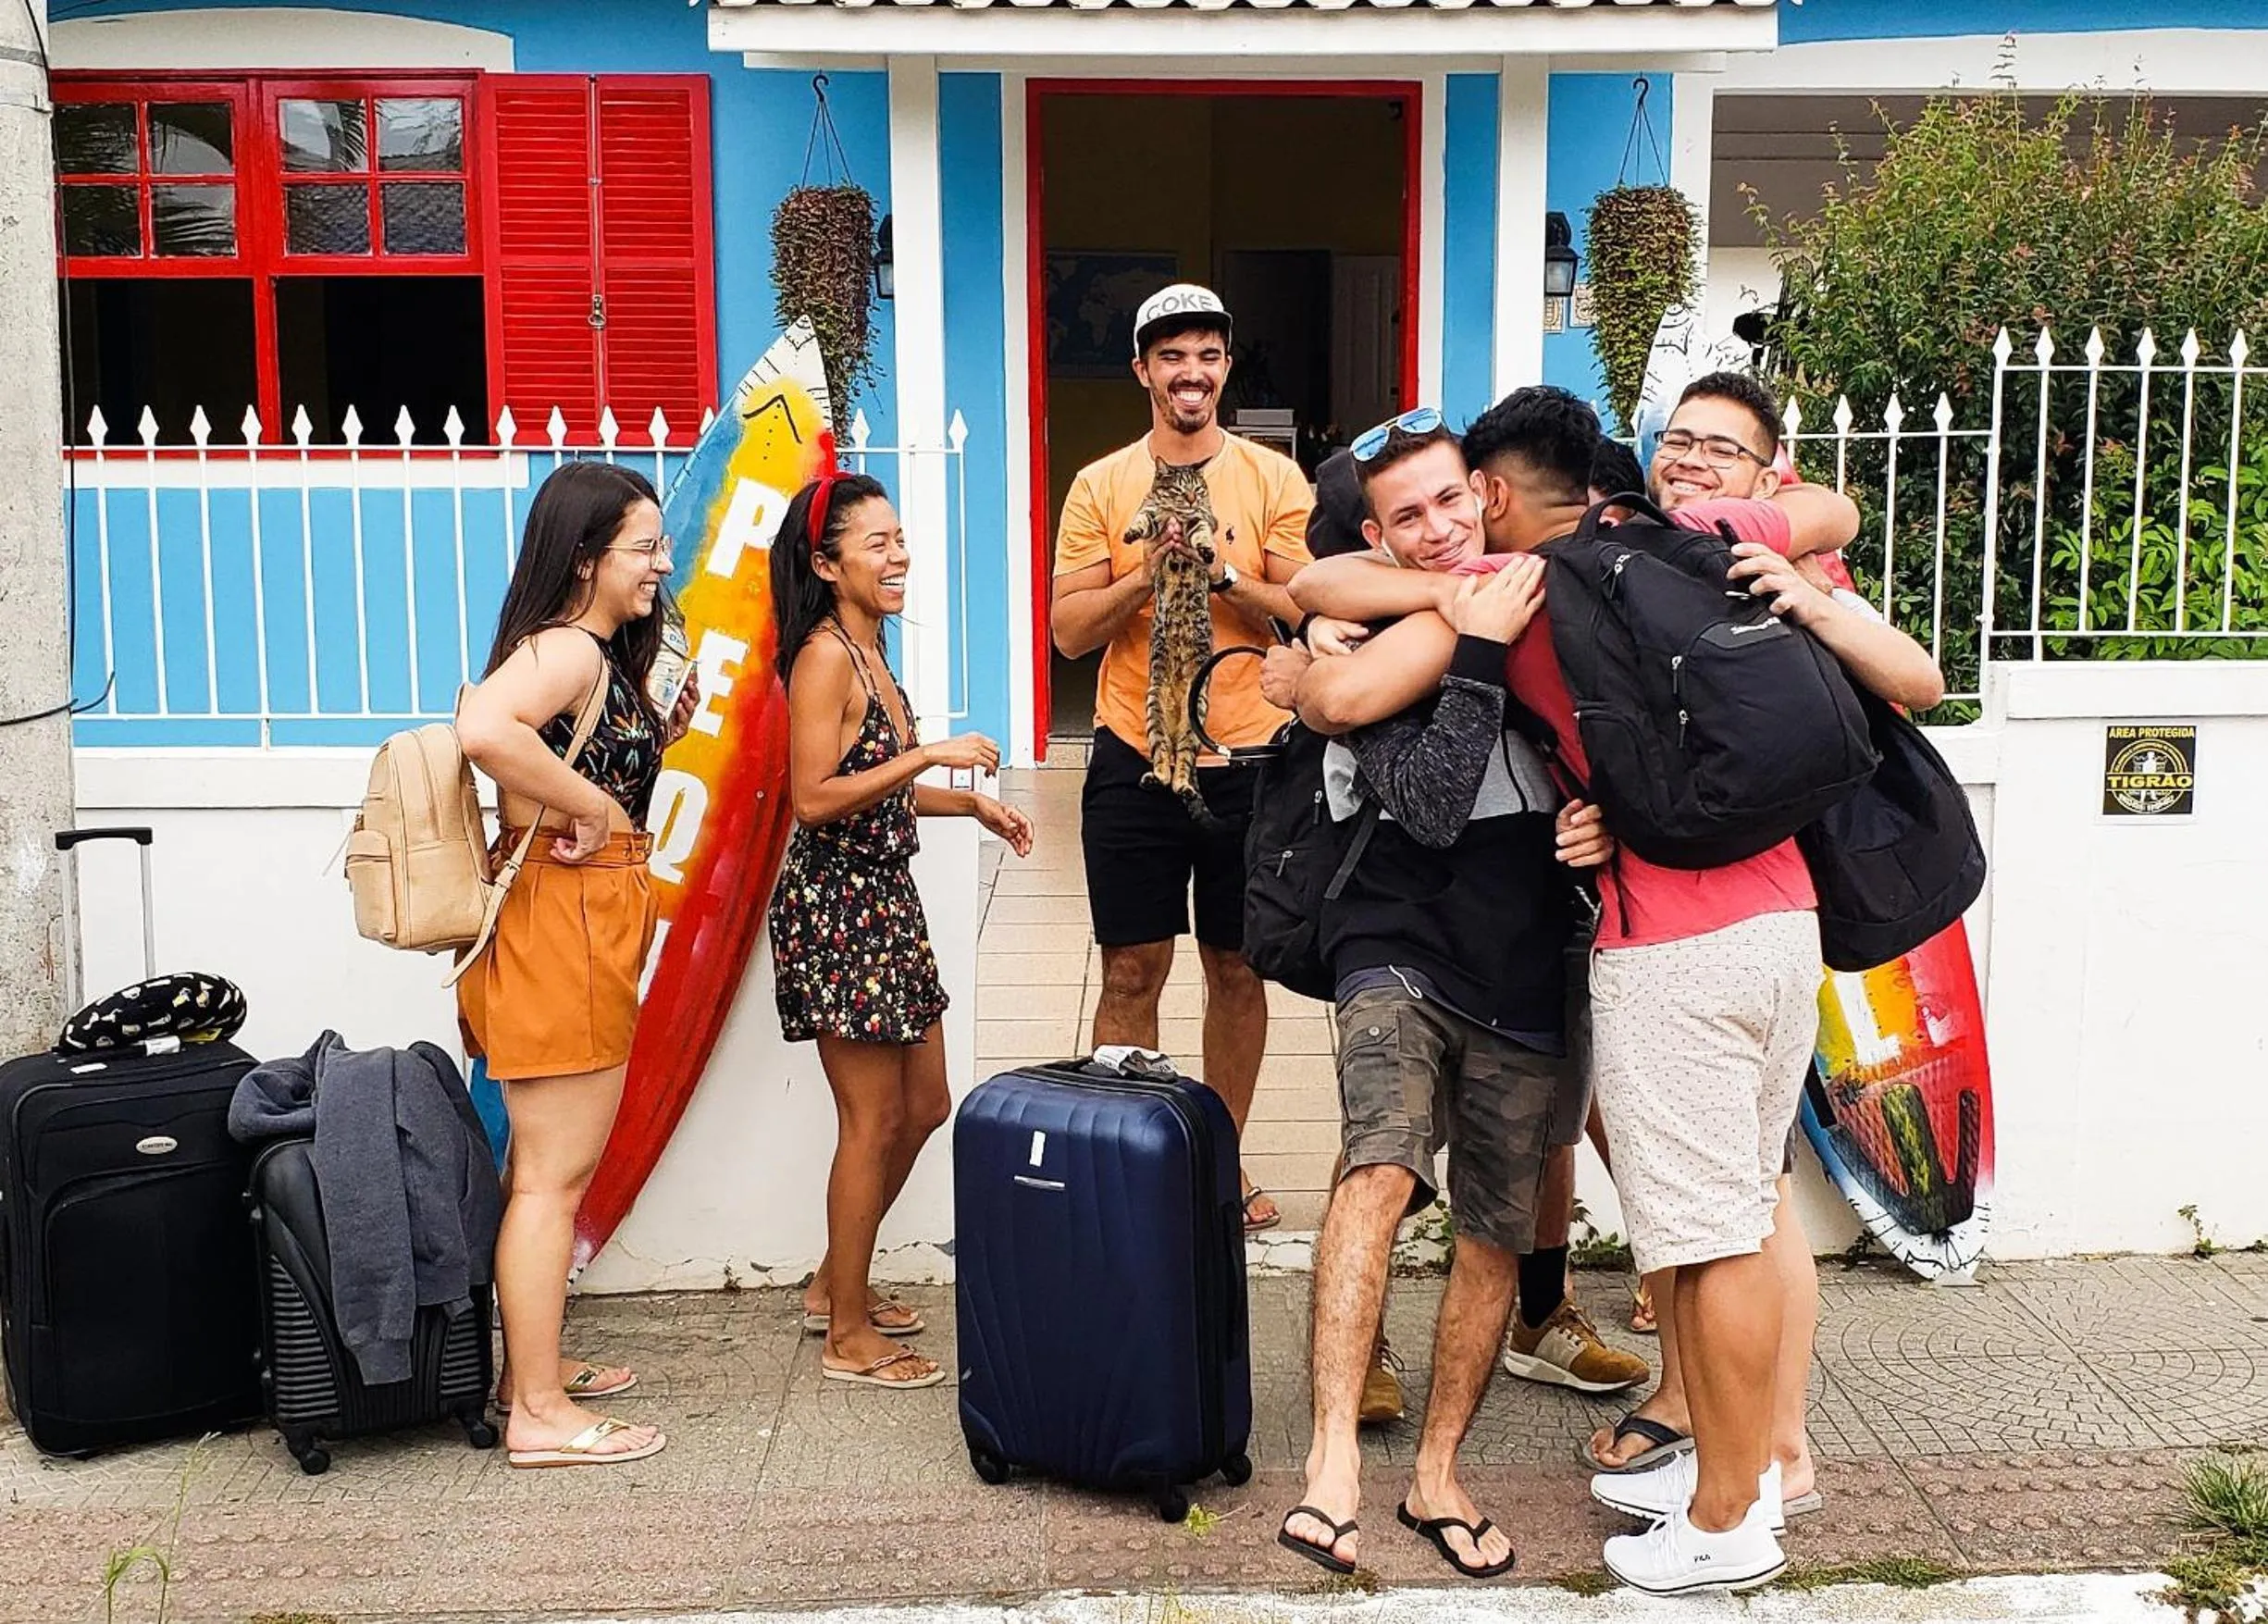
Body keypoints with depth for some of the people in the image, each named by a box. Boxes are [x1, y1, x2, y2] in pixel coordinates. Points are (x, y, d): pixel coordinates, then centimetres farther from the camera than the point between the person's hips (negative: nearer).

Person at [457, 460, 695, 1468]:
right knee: (554, 1175, -4)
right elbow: (482, 729, -35)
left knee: (542, 1167, 18)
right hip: (560, 920, -11)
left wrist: (662, 736, 7)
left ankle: (531, 1366, 31)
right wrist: (587, 807, -24)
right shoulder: (567, 648, -16)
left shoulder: (597, 653, 17)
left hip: (580, 926, 11)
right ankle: (539, 1413, 4)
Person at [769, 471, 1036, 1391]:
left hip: (884, 902, 10)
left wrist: (973, 805, 14)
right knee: (874, 1122, -1)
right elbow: (814, 799, -22)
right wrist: (929, 756, -22)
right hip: (835, 907, -10)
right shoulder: (824, 656, -15)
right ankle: (849, 1339, 12)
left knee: (924, 1107, 16)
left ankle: (835, 1286, 31)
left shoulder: (868, 653, 13)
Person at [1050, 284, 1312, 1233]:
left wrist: (1223, 571, -17)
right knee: (1131, 973, 3)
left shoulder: (1274, 478, 3)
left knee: (1236, 970, 9)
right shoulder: (1100, 486, 4)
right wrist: (1148, 571, -16)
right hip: (1133, 761, 0)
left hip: (1248, 758, 0)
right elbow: (1071, 631, -1)